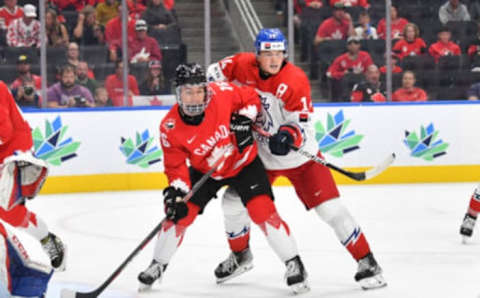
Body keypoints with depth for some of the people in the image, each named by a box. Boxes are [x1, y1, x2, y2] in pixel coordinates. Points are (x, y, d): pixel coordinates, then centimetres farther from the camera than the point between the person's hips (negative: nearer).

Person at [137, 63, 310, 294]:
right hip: (204, 171, 2)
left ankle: (294, 264, -6)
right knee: (180, 214, -2)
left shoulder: (222, 94, -27)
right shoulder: (170, 128, -23)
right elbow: (175, 165, -15)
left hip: (243, 162, -2)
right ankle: (158, 265, 21)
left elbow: (251, 97, -8)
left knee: (263, 211, -16)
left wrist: (244, 119, -22)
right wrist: (176, 192, -29)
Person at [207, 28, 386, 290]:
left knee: (330, 207, -13)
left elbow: (303, 126, -21)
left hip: (299, 157, -5)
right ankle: (240, 255, 33)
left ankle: (366, 262, -6)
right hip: (259, 154, 5)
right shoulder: (244, 66, -10)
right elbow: (216, 72, 8)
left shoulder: (295, 81, -23)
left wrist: (288, 137, -42)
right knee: (234, 201, 6)